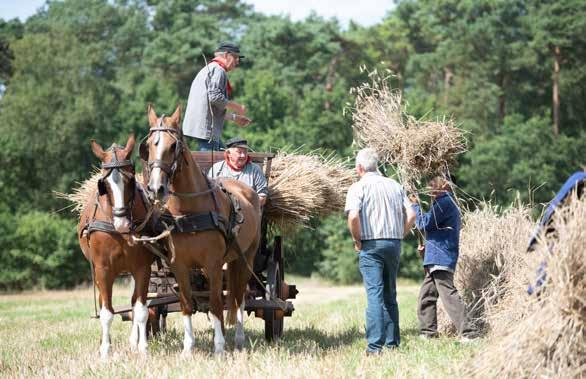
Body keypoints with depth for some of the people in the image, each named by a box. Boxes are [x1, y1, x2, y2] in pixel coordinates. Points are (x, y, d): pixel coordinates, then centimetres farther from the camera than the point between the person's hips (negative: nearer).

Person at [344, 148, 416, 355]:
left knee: (374, 294, -9)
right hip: (394, 243, 5)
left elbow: (353, 216, -19)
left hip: (371, 245, -5)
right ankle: (392, 342, 16)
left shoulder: (358, 187, -4)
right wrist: (398, 235, 12)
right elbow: (411, 215, 6)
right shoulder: (395, 186, 13)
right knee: (390, 294, 15)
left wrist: (357, 240, -5)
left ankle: (375, 346, -16)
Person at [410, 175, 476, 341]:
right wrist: (427, 247, 19)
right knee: (426, 296, 13)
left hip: (440, 258, -11)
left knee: (448, 294, -15)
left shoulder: (443, 202, -8)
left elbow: (424, 224, -11)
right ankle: (428, 332, 16)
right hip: (438, 258, 11)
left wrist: (416, 205, 0)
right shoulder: (450, 203, 23)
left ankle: (468, 332, -18)